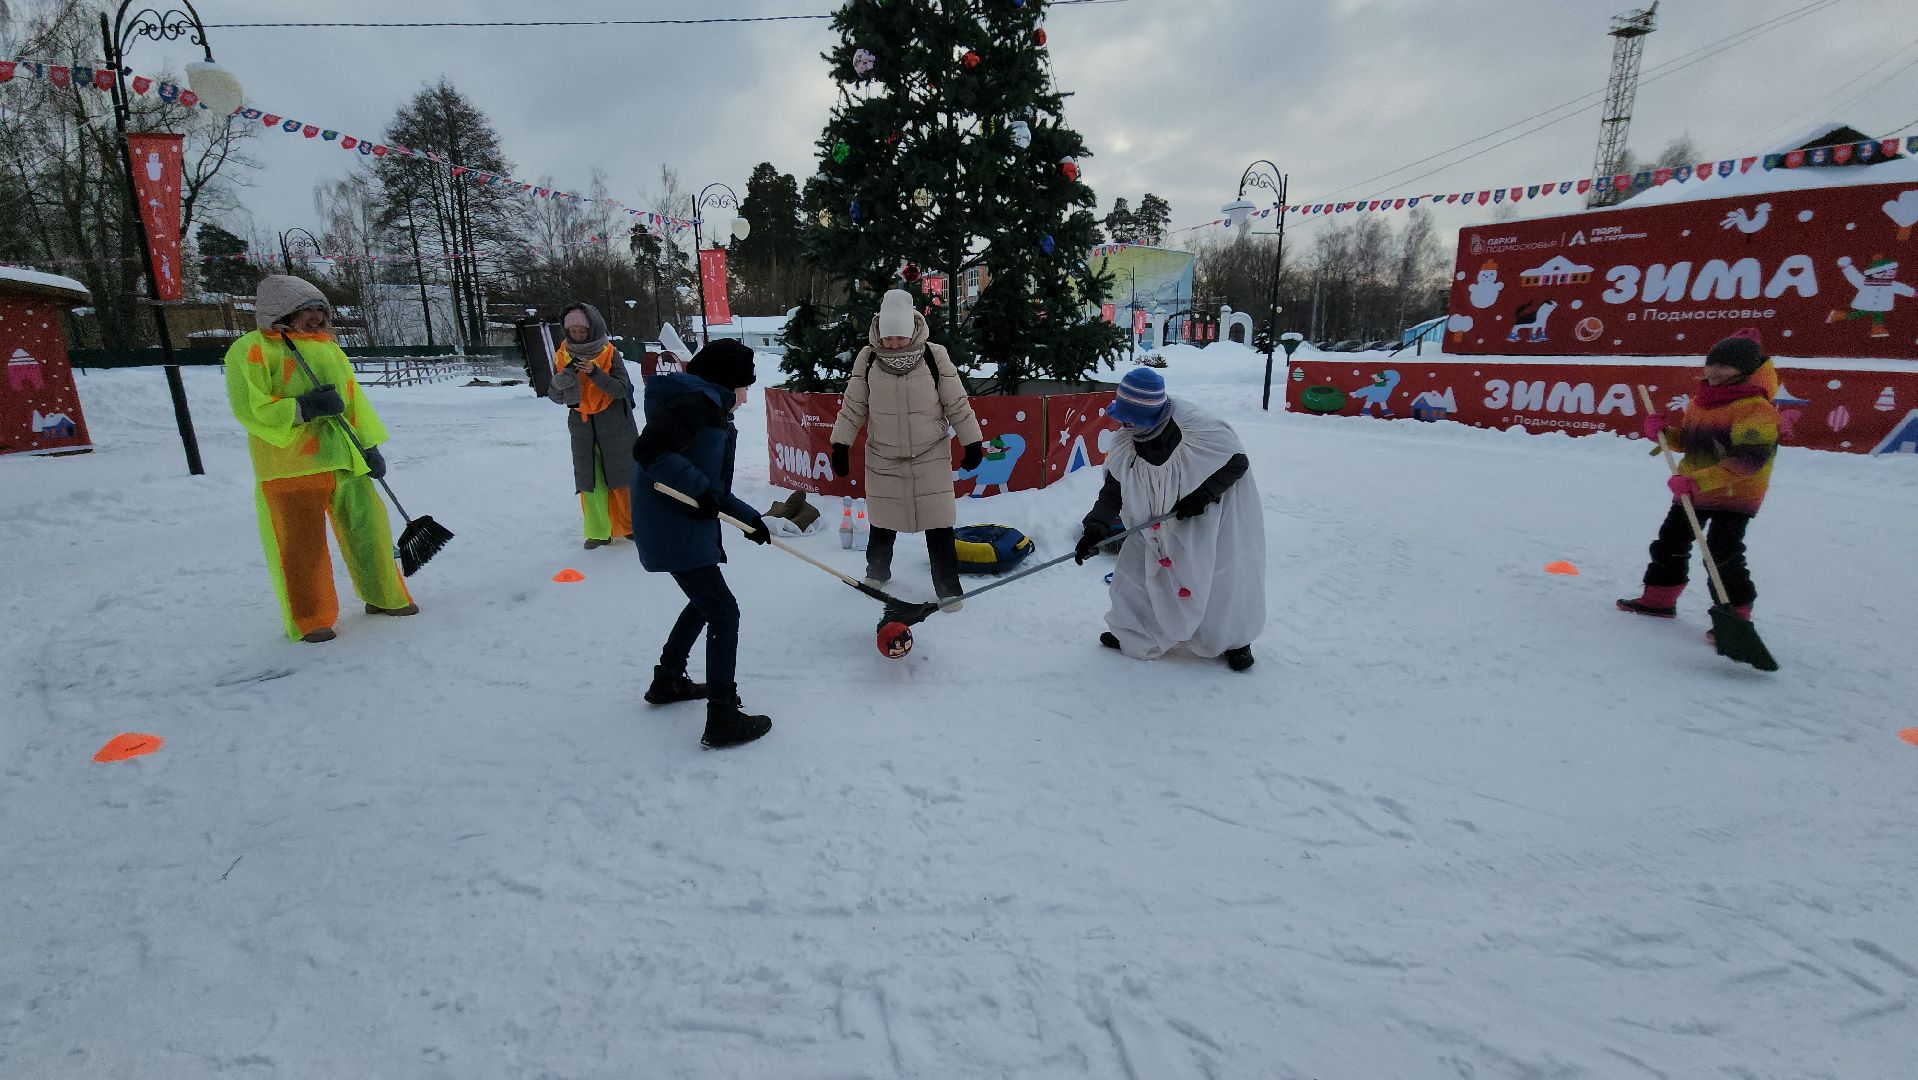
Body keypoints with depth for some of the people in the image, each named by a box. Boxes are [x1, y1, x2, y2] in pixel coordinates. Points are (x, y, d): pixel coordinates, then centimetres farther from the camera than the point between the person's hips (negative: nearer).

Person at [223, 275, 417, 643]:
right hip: (290, 467, -6)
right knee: (302, 545, 0)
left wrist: (370, 446, 10)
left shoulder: (329, 348, 17)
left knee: (368, 527, 10)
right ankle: (311, 620, 12)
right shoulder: (251, 350, -3)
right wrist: (303, 408, -21)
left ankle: (385, 597, 26)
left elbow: (354, 401, 17)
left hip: (345, 459, 6)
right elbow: (249, 408, -11)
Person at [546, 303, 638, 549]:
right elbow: (555, 396, 3)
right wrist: (560, 384, -19)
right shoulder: (563, 357, 3)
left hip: (614, 425, -3)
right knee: (589, 480, 3)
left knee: (623, 476, 3)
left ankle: (632, 525, 19)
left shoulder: (610, 354, -6)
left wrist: (595, 373, -28)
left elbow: (621, 389, -15)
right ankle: (598, 532, 10)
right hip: (582, 426, 3)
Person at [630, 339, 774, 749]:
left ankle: (667, 681, 41)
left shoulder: (712, 408, 17)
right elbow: (649, 450, -26)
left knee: (705, 602, 26)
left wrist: (747, 516, 15)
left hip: (686, 526, 11)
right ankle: (723, 720, 1)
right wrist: (698, 489, -24)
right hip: (675, 529, -11)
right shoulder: (697, 401, -14)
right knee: (724, 612, -6)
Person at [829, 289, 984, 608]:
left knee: (938, 523, -3)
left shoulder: (934, 356, -10)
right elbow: (853, 406, 3)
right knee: (882, 520, 16)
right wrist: (841, 445, 2)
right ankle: (877, 570, 40)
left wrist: (973, 443, -1)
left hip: (931, 455, -2)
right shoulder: (868, 358, -6)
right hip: (883, 456, 2)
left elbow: (957, 403, -3)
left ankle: (948, 587, 9)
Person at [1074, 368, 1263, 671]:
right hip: (1162, 521, 6)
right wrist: (1095, 528, -24)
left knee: (1222, 579, -1)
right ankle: (1133, 634, 25)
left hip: (1217, 516, -5)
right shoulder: (1125, 445, -12)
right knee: (1136, 567, 5)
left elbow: (1237, 462, -20)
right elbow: (1113, 490, -10)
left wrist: (1202, 495, -27)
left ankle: (1235, 640, 25)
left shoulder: (1195, 427, -31)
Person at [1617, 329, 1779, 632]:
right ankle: (1659, 598, 31)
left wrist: (1699, 480, -37)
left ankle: (1736, 615, -2)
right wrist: (1663, 432, -2)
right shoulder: (1701, 399, 9)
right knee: (1670, 542, 16)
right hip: (1692, 489, 9)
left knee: (1722, 554, -14)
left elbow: (1748, 459, -28)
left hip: (1735, 493, -9)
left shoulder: (1756, 408, -18)